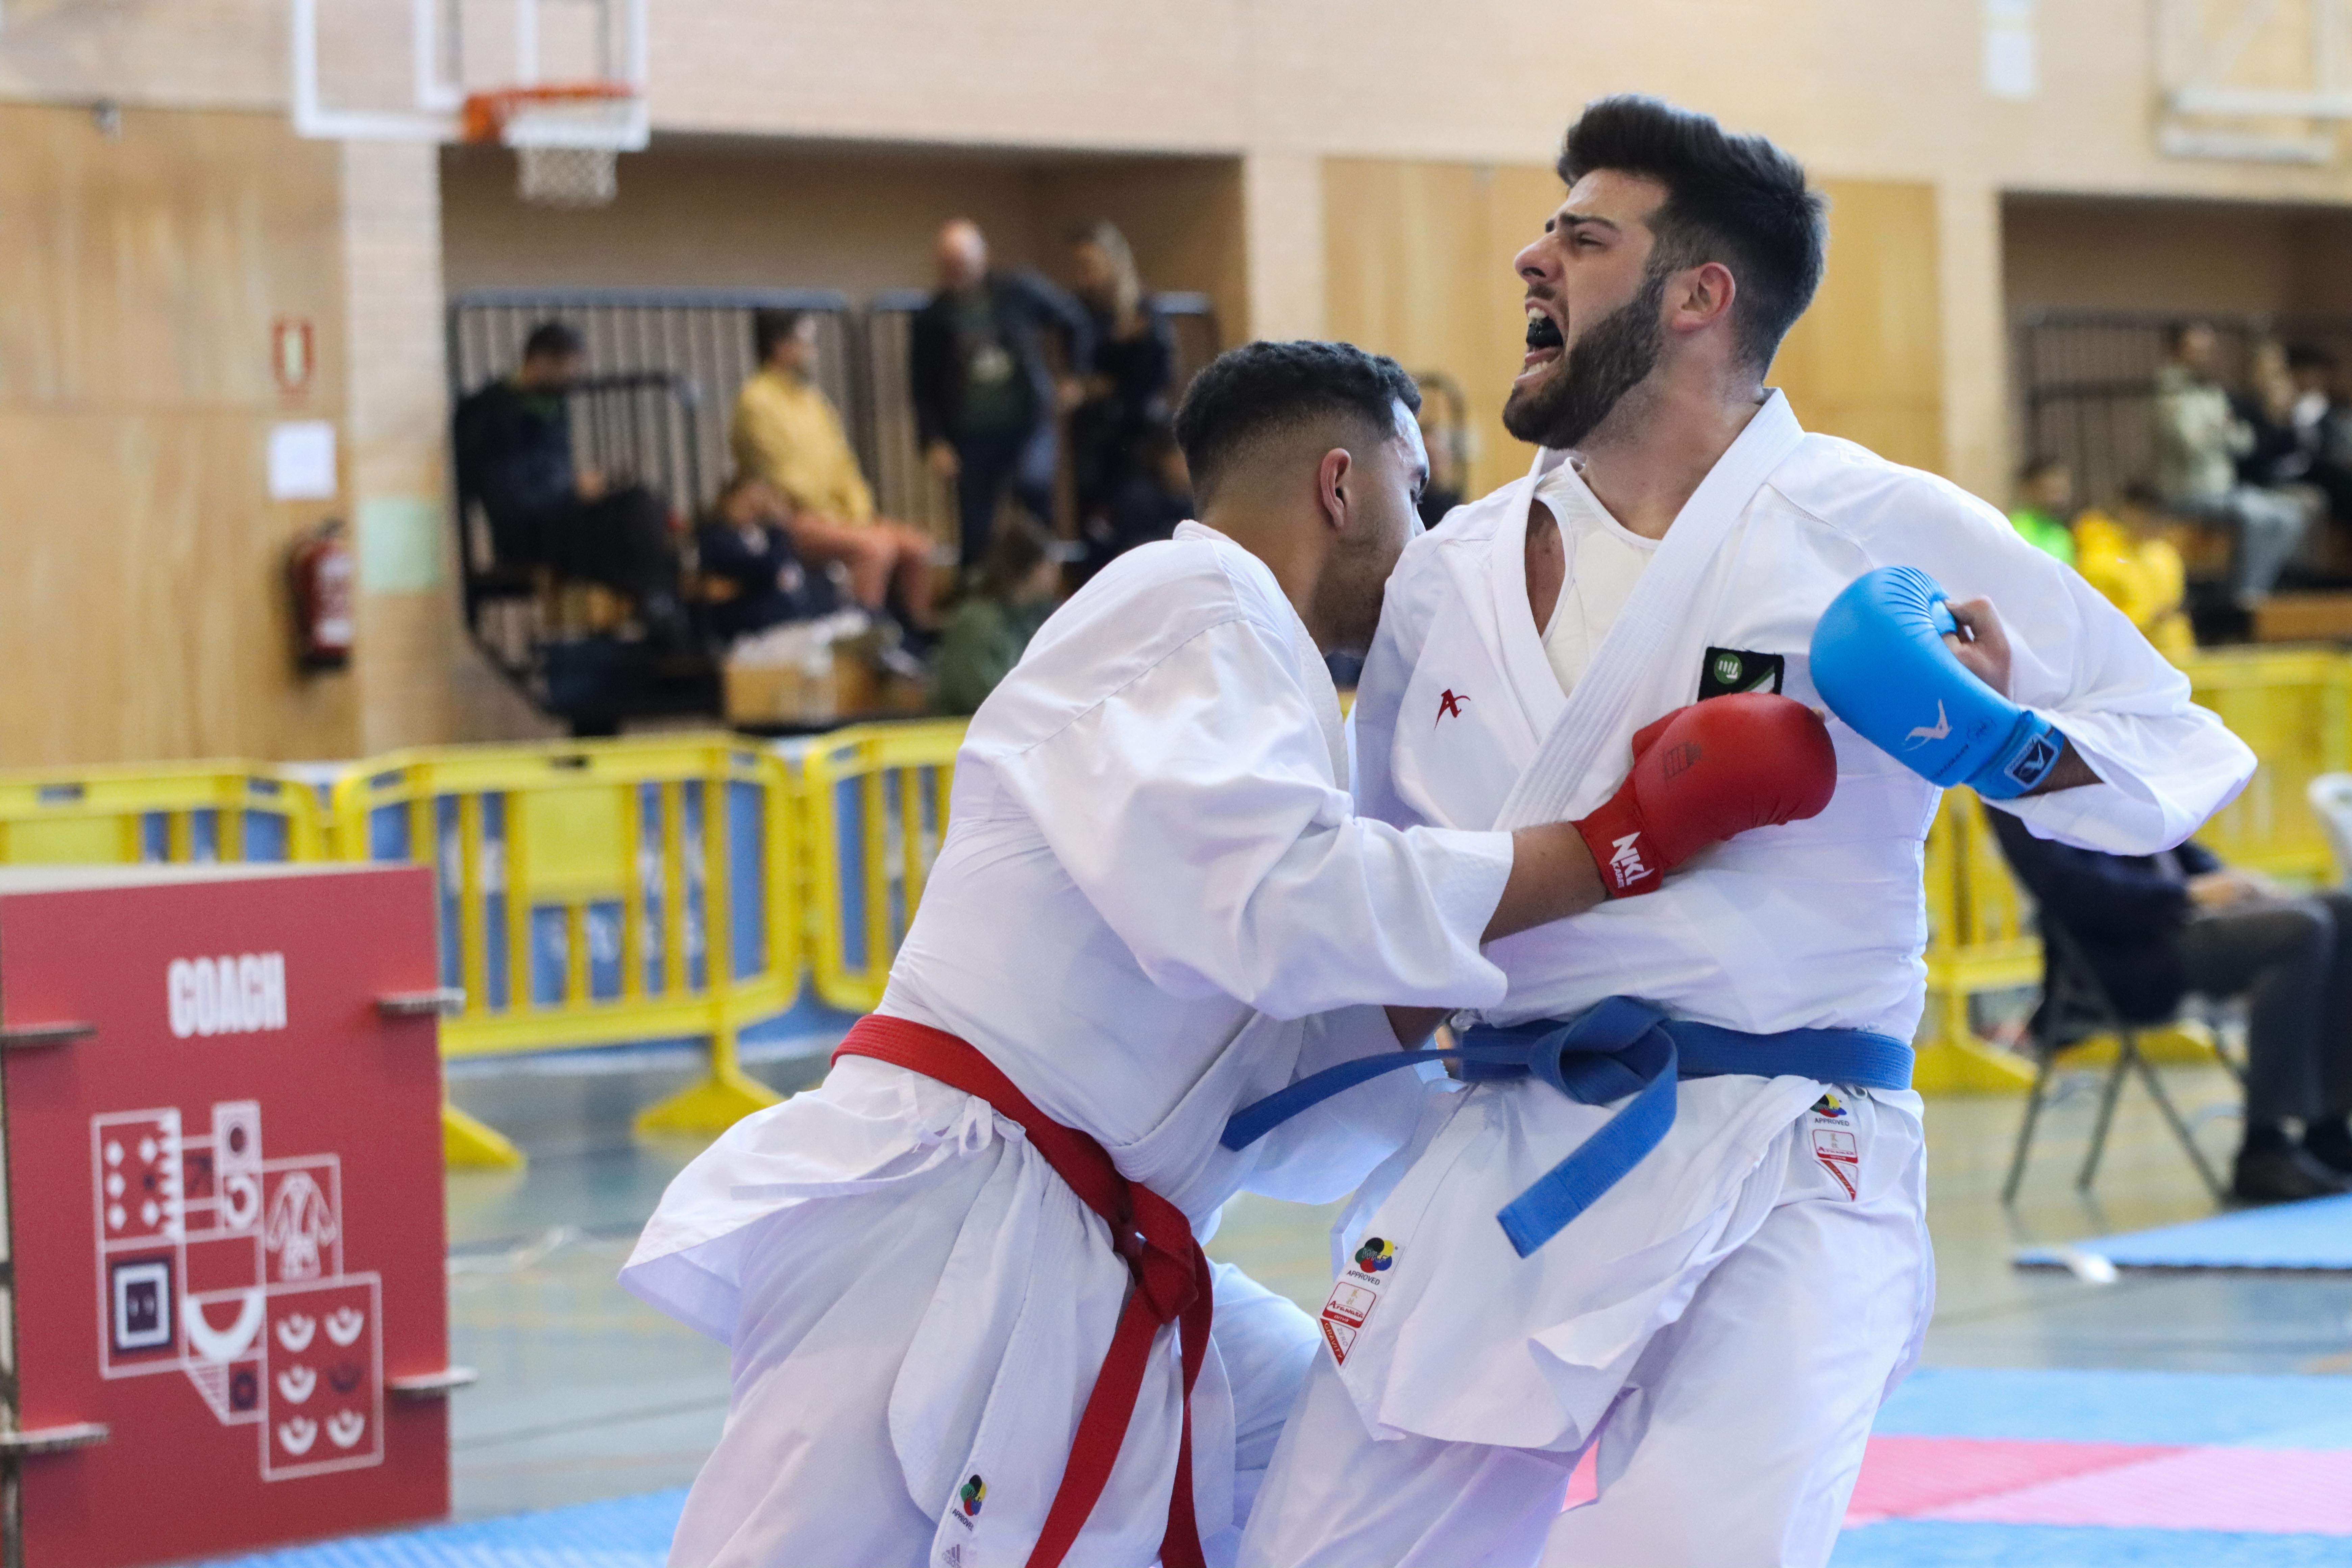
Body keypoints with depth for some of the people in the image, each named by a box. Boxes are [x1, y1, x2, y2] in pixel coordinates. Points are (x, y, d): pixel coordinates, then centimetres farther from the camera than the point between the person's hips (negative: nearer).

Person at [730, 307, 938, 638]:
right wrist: (836, 521, -12)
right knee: (875, 547, -30)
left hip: (837, 517, 8)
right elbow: (781, 477, -12)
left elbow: (842, 465, 17)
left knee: (917, 546, -8)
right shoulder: (757, 401, -8)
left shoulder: (813, 399, 17)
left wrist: (861, 515, 0)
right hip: (792, 520, -8)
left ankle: (920, 637, -2)